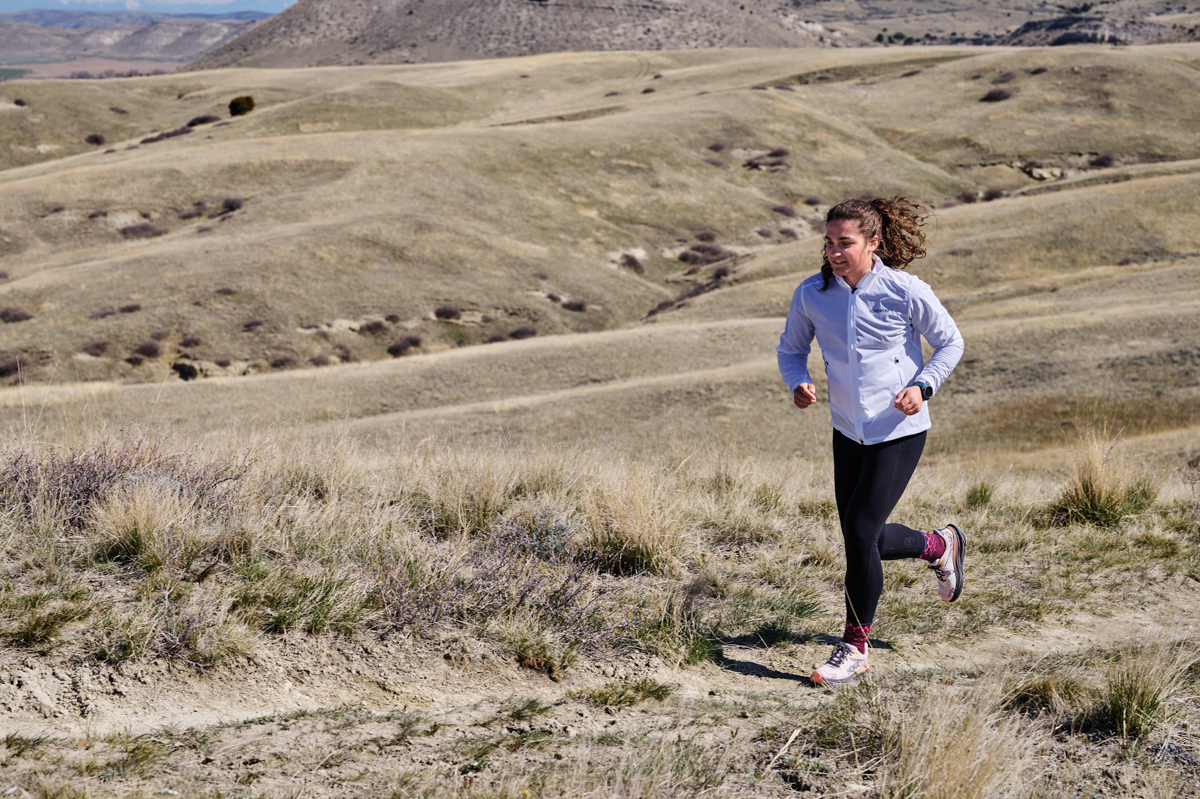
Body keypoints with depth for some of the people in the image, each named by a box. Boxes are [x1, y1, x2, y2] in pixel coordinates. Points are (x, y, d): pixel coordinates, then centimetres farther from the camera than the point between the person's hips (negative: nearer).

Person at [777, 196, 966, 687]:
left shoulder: (906, 291, -14)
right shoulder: (812, 294, -6)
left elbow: (950, 343, -1)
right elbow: (791, 349, 9)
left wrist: (923, 386, -17)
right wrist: (798, 384, -12)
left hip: (900, 431, -5)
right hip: (848, 433, 5)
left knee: (862, 532, -12)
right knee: (862, 539, 11)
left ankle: (855, 647, 3)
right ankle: (939, 545, 43)